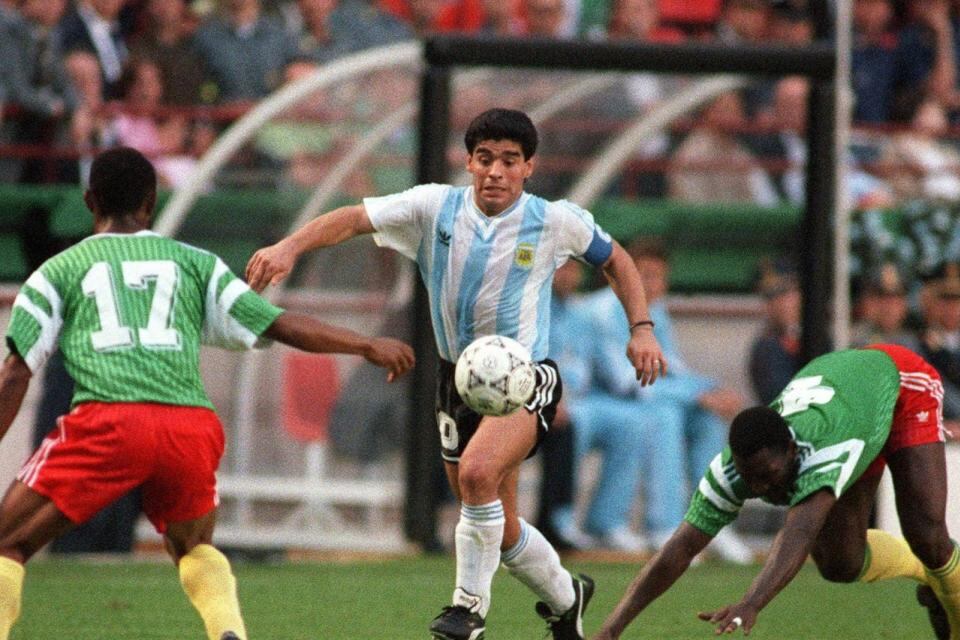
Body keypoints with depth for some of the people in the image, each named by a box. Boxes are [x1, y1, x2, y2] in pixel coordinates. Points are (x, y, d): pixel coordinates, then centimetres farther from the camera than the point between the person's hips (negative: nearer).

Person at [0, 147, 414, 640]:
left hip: (106, 420, -3)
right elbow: (280, 326, 19)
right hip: (192, 427, 3)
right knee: (193, 547, 27)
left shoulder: (58, 272, 19)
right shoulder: (194, 263, 23)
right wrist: (367, 346, 28)